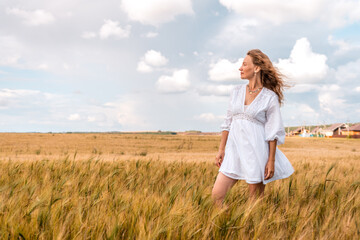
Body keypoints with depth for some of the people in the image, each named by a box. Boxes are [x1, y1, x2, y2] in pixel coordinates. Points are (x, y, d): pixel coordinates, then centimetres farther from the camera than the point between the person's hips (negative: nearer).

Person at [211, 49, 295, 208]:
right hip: (234, 150, 5)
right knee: (216, 195, -2)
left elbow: (273, 132, -5)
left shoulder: (270, 97, -5)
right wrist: (221, 150, 10)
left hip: (256, 151, -5)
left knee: (256, 199, 4)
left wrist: (271, 161, -9)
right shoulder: (236, 91, 10)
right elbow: (228, 123, 13)